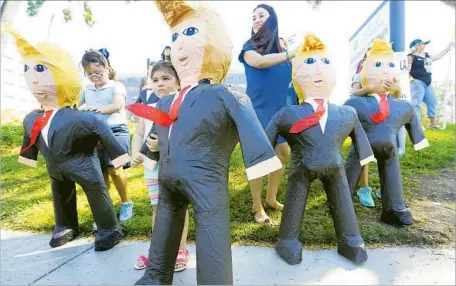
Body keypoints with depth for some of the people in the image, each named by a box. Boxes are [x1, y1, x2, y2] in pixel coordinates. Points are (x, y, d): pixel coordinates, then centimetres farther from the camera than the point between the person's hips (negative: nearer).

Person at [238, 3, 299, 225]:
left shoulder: (283, 47, 11)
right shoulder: (250, 47, 0)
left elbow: (293, 77, 9)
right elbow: (259, 61, -23)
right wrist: (292, 53, -23)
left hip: (280, 109, 5)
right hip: (258, 109, -5)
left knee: (282, 153, 8)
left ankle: (271, 199, 26)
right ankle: (257, 207, 13)